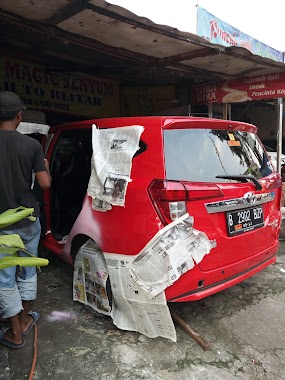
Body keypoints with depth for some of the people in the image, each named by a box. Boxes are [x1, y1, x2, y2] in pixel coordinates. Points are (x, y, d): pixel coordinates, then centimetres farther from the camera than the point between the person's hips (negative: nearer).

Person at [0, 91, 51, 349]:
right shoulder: (32, 145, -8)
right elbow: (45, 184, -9)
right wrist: (45, 167, 11)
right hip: (29, 221, 2)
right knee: (28, 272, 19)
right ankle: (25, 319, 35)